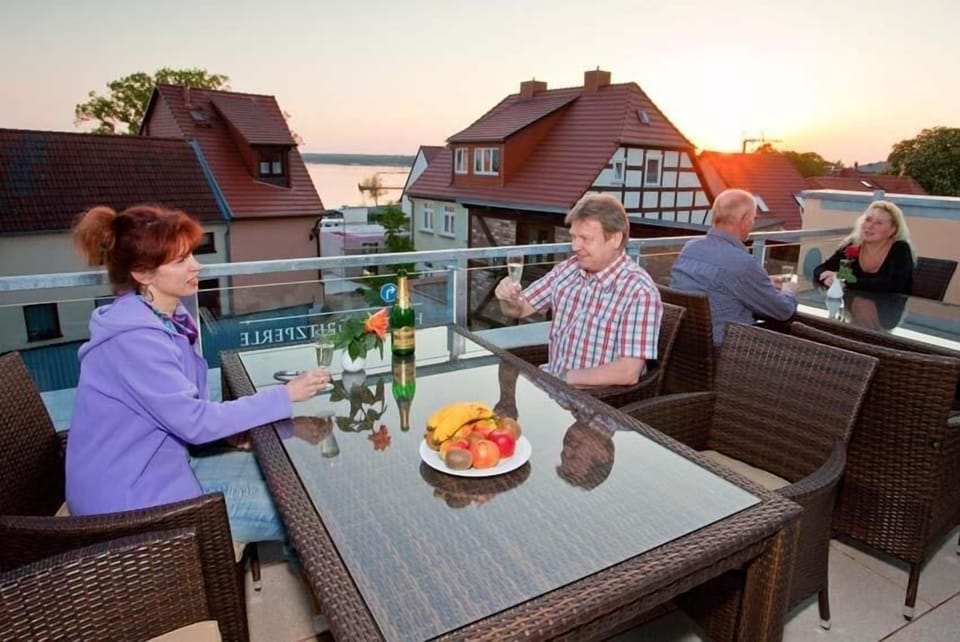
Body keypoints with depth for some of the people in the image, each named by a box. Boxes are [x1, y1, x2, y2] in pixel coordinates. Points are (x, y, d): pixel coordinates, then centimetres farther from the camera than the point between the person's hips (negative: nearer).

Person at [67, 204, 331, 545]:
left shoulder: (169, 317, 3)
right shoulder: (135, 339, -26)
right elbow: (195, 422, -24)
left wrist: (236, 425, -7)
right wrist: (285, 395, -20)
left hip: (157, 467, 9)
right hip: (128, 498, -9)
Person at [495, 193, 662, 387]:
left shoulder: (640, 291, -19)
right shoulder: (568, 269, -1)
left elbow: (628, 373, -22)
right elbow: (520, 309, 8)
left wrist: (564, 377, -20)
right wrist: (509, 299, -14)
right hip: (552, 381, 6)